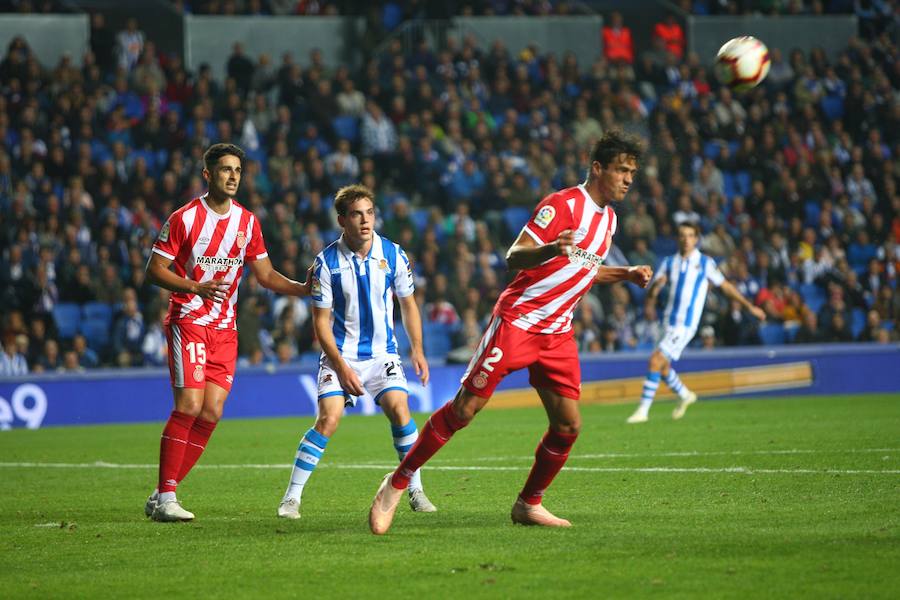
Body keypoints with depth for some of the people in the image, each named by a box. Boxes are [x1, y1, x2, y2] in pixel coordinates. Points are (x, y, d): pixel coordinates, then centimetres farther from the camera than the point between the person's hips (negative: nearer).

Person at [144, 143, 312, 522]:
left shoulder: (247, 221, 9)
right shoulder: (184, 218, -7)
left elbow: (265, 275, 14)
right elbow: (154, 270, -7)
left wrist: (303, 288, -2)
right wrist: (197, 288, -21)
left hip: (225, 327, 5)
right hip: (188, 321, -5)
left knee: (211, 413, -2)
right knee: (189, 405, -17)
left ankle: (162, 497, 5)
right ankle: (165, 498, -12)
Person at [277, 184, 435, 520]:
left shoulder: (393, 255, -3)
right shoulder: (327, 262, -10)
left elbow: (408, 305, 10)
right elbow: (320, 320, -5)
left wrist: (417, 350, 2)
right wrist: (341, 366, -13)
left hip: (382, 352, 2)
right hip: (341, 354, -2)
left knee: (398, 408, -18)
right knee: (329, 418, -17)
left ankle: (415, 491, -4)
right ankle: (291, 498, -8)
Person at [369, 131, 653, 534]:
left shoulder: (607, 217, 13)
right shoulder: (562, 204, -13)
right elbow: (514, 258, -19)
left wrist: (626, 274, 16)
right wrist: (551, 249, -38)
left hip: (557, 334, 7)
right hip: (517, 320, -7)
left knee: (568, 425, -2)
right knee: (464, 409, -9)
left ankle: (528, 505, 15)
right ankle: (396, 485, 1)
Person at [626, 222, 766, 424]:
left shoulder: (705, 263, 0)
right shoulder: (668, 263, 9)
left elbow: (725, 286, 11)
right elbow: (650, 297, 5)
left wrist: (750, 306, 13)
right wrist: (656, 286, -19)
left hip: (686, 324, -5)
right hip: (670, 321, 5)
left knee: (656, 360, -16)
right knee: (663, 367, 9)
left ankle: (643, 410, -13)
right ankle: (685, 395, 38)